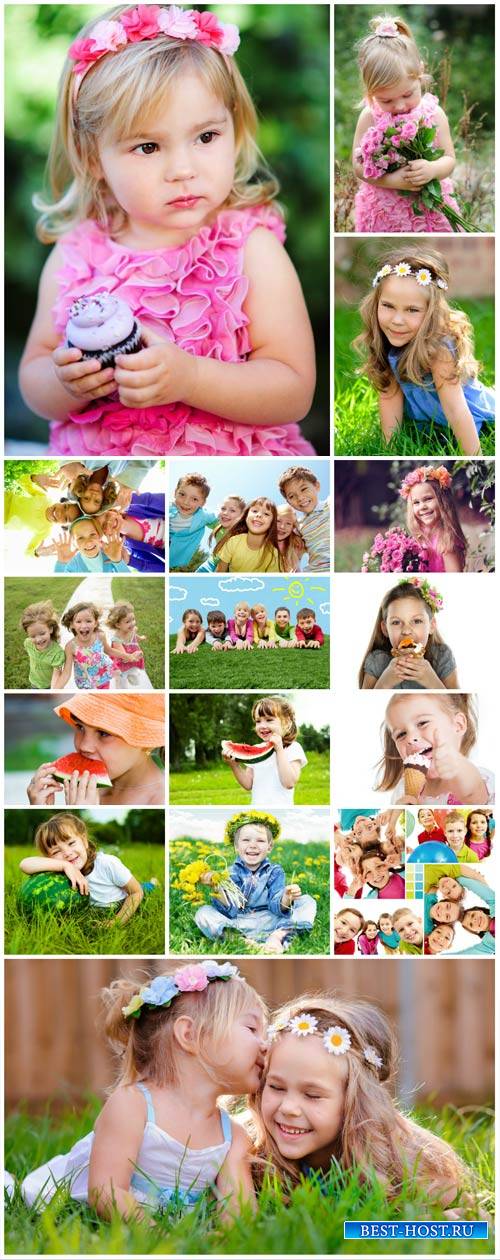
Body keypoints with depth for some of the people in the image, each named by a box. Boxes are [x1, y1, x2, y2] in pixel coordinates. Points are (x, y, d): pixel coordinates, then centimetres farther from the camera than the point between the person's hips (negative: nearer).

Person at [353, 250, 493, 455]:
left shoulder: (437, 346, -36)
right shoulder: (384, 341, -18)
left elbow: (456, 411, -35)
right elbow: (390, 394, -12)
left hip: (476, 423, -5)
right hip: (428, 421, 5)